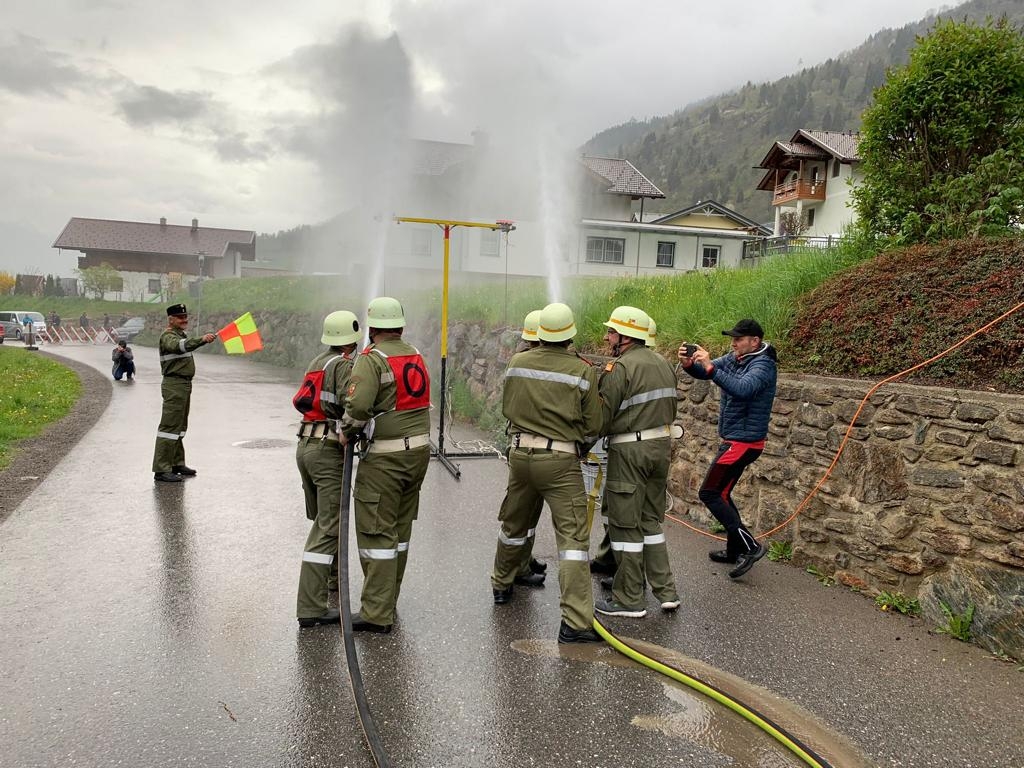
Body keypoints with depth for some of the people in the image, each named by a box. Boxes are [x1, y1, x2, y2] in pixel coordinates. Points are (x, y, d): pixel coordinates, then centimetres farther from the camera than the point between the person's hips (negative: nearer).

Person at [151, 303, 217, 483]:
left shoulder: (181, 334, 19)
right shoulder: (168, 336, -13)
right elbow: (180, 346, -33)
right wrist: (201, 340, -45)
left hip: (184, 384, 10)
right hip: (174, 385, -10)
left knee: (180, 426, 15)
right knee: (170, 426, -11)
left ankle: (177, 463, 24)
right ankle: (161, 470, -11)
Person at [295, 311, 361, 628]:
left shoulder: (317, 362, 15)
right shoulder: (344, 365, -9)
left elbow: (301, 401, 9)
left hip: (305, 445, 9)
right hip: (329, 450, -9)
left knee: (322, 518, 23)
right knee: (327, 527, -7)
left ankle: (333, 575, 42)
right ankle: (311, 608, -7)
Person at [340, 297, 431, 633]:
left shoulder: (372, 359, -12)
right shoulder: (415, 355, 10)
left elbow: (358, 405, -26)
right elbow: (417, 400, 7)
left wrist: (347, 431, -6)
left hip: (385, 457, -8)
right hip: (419, 449, 8)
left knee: (376, 532, -1)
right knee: (400, 530, 17)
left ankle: (377, 614, 3)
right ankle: (387, 600, 30)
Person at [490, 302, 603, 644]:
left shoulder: (517, 363, 1)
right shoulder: (583, 371, -9)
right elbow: (592, 426, -3)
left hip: (520, 453, 5)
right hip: (561, 461, -5)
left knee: (513, 525, 24)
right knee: (572, 537, -3)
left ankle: (501, 584, 46)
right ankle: (575, 622, -6)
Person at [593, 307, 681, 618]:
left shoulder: (620, 368, -15)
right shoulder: (662, 364, 11)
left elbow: (603, 416, -15)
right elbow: (670, 409, 15)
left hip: (630, 451, -8)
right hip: (661, 445, 8)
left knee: (625, 525, 2)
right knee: (651, 520, 18)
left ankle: (629, 600, 9)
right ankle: (666, 591, 20)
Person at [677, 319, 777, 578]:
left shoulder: (762, 365, -17)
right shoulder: (734, 358, 7)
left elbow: (743, 389, -36)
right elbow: (703, 372, 1)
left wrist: (710, 366, -40)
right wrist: (689, 363, -21)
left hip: (744, 442, -9)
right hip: (732, 440, 9)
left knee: (709, 493, -9)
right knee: (720, 493, 17)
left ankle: (751, 546, -5)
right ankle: (735, 550, 28)